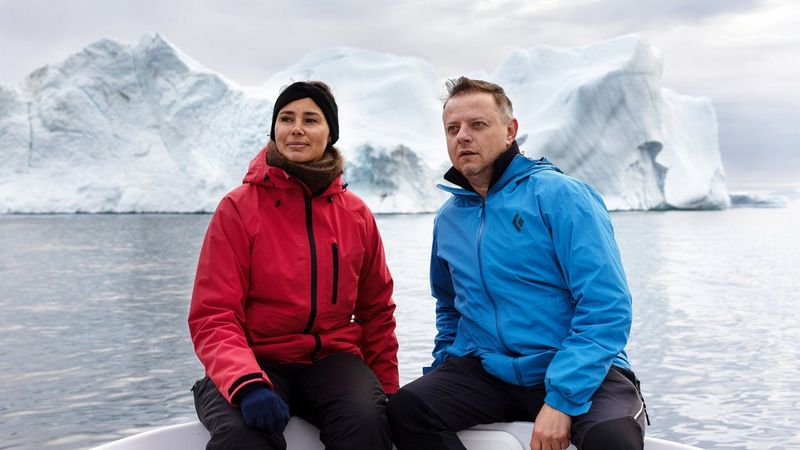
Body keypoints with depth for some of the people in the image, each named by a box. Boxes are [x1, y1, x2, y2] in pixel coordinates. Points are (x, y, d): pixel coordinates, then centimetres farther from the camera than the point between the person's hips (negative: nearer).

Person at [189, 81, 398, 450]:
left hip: (332, 358, 3)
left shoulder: (357, 214, 7)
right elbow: (215, 317, -10)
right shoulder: (238, 208, -4)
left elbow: (376, 311, 16)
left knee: (366, 420, -31)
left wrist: (386, 390, 7)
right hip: (259, 361, -2)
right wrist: (247, 383, -28)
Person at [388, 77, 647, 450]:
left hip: (581, 373, -5)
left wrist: (561, 400, -21)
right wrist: (443, 371, 14)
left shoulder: (560, 195, -8)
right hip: (487, 373, 5)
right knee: (405, 409, -22)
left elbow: (607, 308, -15)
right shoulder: (448, 219, 11)